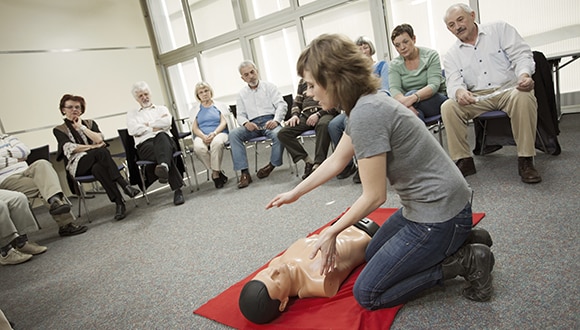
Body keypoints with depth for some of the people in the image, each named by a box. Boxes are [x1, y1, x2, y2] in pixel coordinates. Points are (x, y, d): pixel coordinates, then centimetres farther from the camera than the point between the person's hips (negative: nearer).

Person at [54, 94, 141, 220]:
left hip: (97, 162, 2)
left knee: (97, 168, -38)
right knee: (101, 152, -35)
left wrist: (81, 127, 4)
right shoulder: (59, 130, 15)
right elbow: (70, 148, -4)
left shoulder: (90, 123, 23)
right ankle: (124, 185, -46)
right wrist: (93, 147, -8)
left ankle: (119, 203, -50)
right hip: (77, 165, -2)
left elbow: (99, 139, 2)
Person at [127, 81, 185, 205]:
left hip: (165, 139, 1)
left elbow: (167, 122, 5)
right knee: (164, 151, -37)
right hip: (145, 144, -1)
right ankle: (177, 189, -46)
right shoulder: (132, 114, 26)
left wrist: (148, 124, 6)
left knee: (161, 136, -39)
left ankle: (163, 166, -67)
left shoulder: (161, 109, 28)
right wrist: (156, 128, 4)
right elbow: (134, 130, 5)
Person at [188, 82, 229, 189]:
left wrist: (214, 133, -14)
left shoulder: (219, 106, 19)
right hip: (202, 136, 2)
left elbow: (223, 122, 5)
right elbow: (194, 128, 10)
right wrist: (203, 136, -13)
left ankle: (215, 174, -27)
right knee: (198, 147, -36)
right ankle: (218, 172, -22)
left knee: (217, 142, -40)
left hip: (219, 133, -1)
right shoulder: (195, 109, 21)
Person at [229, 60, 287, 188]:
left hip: (269, 121, -2)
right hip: (252, 125, 3)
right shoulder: (242, 94, 21)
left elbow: (282, 105, 3)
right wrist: (246, 123, -10)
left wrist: (276, 120, -17)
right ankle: (244, 173, -30)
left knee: (278, 134, -37)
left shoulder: (269, 86, 13)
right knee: (233, 134, -26)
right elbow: (240, 115, 15)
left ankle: (272, 165, -11)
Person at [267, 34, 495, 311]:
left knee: (366, 294, 2)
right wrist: (295, 193, 20)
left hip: (439, 215, -10)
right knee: (372, 255, 27)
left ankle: (464, 261, 1)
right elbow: (337, 161, 13)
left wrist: (332, 232, -7)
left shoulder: (366, 114, -26)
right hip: (428, 205, 10)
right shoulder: (365, 103, 4)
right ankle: (456, 241, 18)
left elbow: (374, 196, -21)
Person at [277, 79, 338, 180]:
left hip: (325, 113, -4)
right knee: (282, 133, -19)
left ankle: (318, 164, -38)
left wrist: (318, 114, -15)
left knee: (323, 125, -42)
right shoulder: (303, 81, 25)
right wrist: (295, 115, 6)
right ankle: (308, 161, -21)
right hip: (306, 115, 5)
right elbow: (296, 102, 28)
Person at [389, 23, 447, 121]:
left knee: (410, 94, -32)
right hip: (416, 107, 1)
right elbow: (394, 89, -13)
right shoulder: (394, 65, 4)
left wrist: (413, 98, -37)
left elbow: (434, 85, -17)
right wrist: (404, 102, -38)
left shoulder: (431, 55, -3)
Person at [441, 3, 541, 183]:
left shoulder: (500, 29, 8)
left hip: (510, 88, -1)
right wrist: (459, 92, -32)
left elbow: (521, 55, -1)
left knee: (523, 97, -36)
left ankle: (525, 160, -25)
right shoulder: (451, 55, 10)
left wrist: (524, 74, -24)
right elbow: (454, 83, -6)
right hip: (477, 97, 2)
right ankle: (463, 160, -17)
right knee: (448, 107, -24)